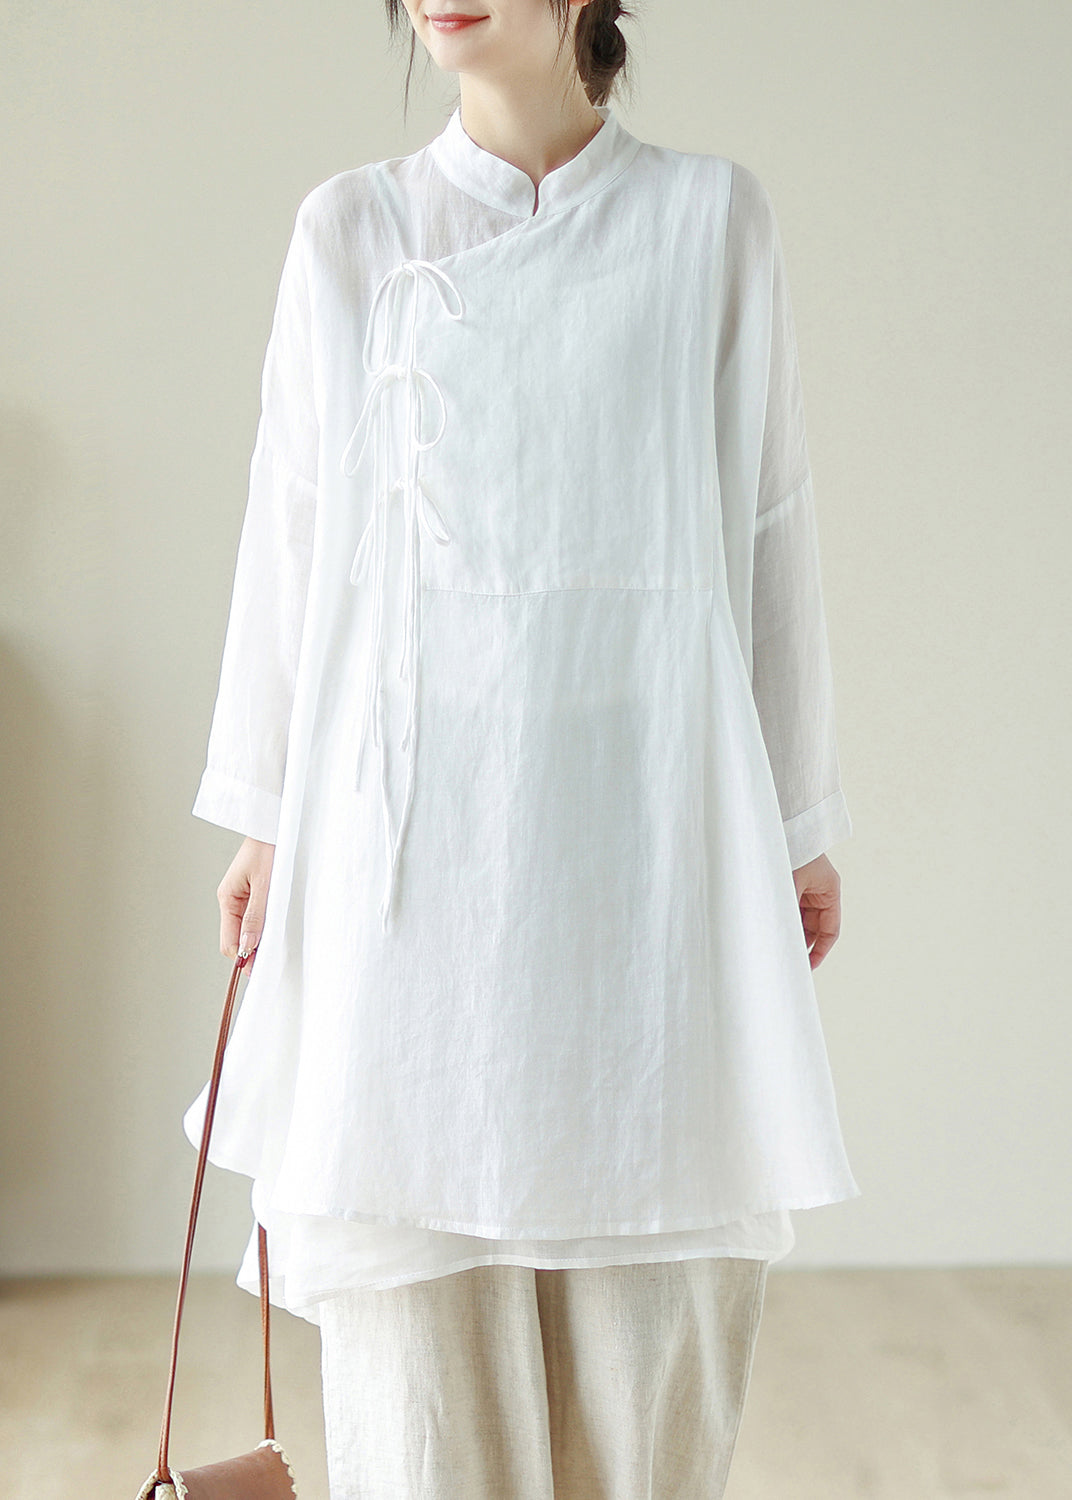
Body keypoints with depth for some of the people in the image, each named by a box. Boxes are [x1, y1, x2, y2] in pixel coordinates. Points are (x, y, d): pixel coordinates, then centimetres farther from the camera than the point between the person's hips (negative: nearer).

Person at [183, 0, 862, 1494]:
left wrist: (799, 822, 7)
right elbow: (293, 523, 9)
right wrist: (267, 816, 7)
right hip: (421, 805, 0)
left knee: (655, 1294, 3)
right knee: (416, 1302, 1)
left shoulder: (714, 217, 6)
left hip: (645, 799, 0)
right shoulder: (349, 229, 7)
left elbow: (769, 519, 7)